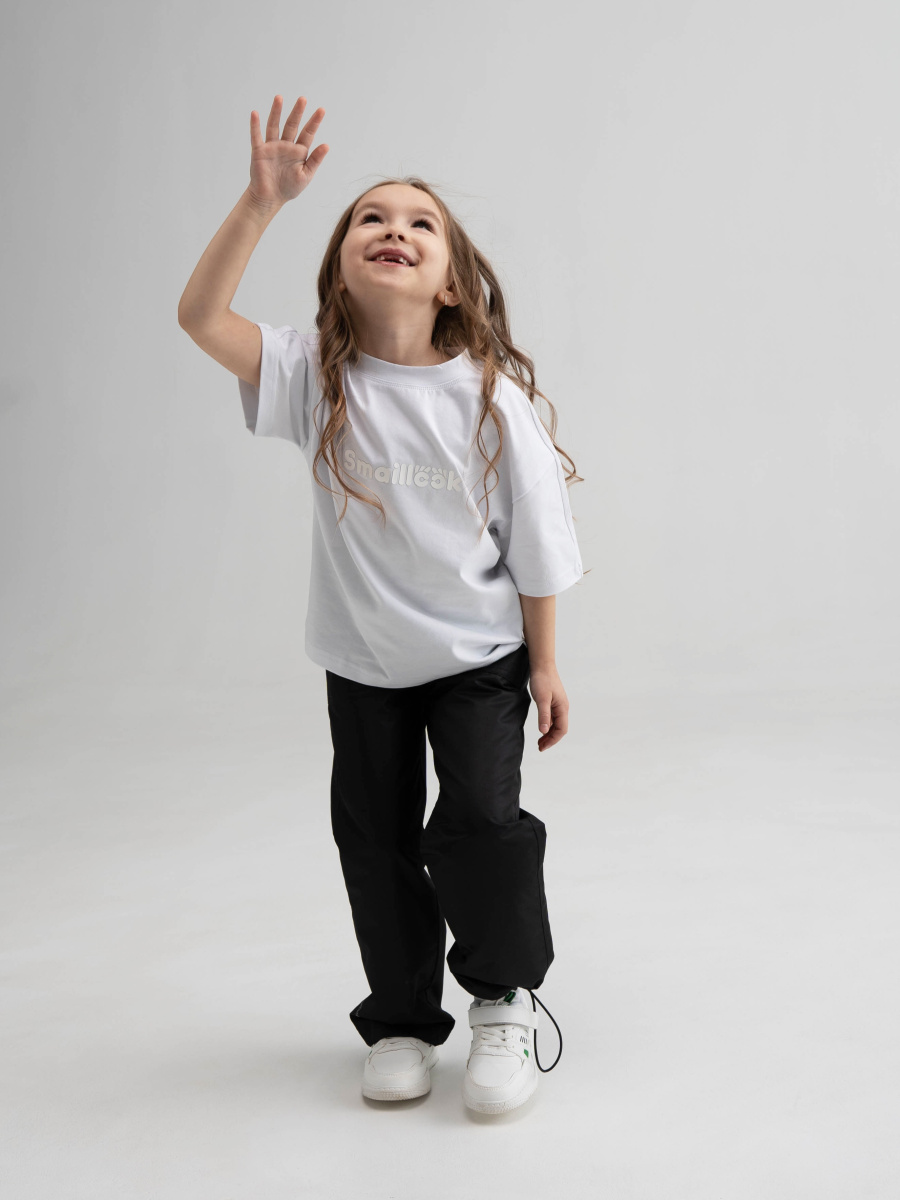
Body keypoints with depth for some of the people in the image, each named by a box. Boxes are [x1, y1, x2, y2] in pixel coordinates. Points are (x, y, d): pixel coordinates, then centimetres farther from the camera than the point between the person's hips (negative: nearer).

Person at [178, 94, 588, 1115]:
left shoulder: (492, 397, -15)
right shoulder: (316, 378, -11)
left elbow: (534, 541, -9)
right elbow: (200, 316, -23)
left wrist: (544, 664, -5)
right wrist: (263, 201, -32)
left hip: (480, 655, -2)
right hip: (362, 660, 2)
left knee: (482, 821, -13)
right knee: (375, 838, 10)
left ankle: (504, 999, 15)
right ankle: (403, 1018, 31)